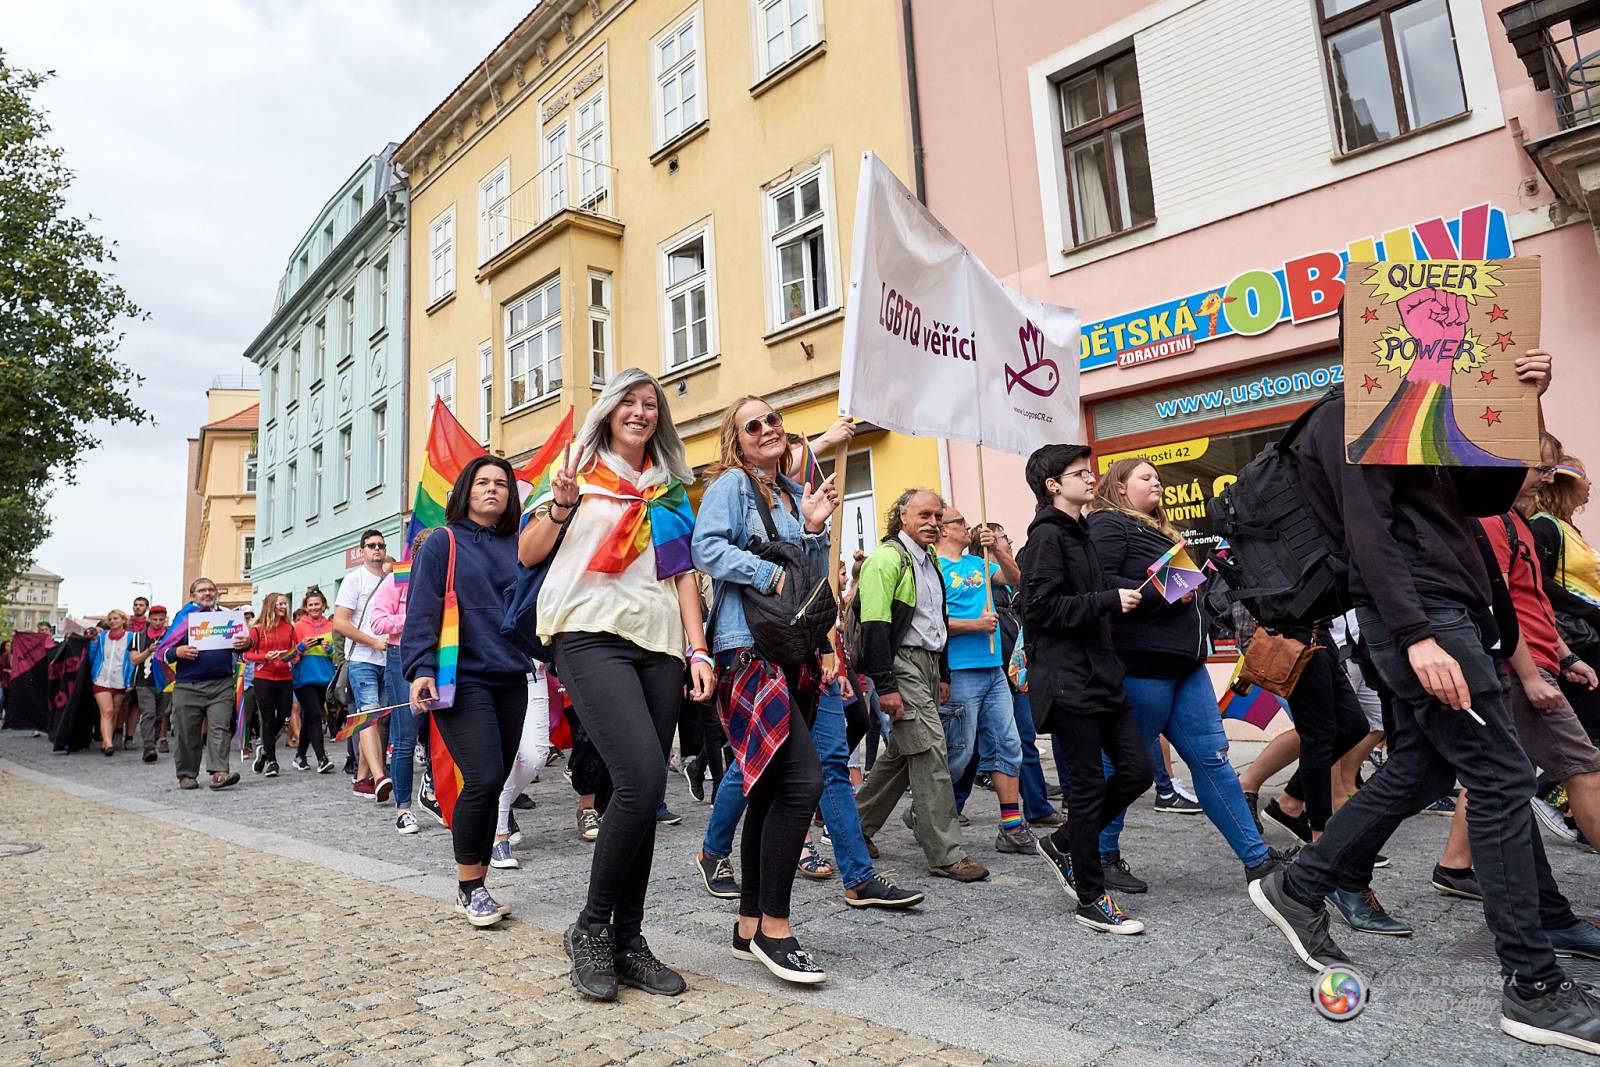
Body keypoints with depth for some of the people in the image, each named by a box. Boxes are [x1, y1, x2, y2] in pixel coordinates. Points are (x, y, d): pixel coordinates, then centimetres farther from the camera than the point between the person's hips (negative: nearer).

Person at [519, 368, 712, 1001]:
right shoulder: (580, 469, 9)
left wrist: (698, 649, 4)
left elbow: (683, 574, 15)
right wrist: (560, 506, -12)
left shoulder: (671, 489, 19)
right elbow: (527, 555, 6)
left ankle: (627, 941, 15)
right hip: (592, 635, -4)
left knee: (642, 795, 2)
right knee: (642, 780, -20)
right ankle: (591, 929, 0)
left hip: (659, 645, 4)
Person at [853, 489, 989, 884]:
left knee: (904, 753, 14)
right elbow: (874, 625, -18)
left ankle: (858, 824, 28)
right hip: (901, 664, -10)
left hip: (927, 664, 10)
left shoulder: (930, 560, 18)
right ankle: (945, 854, -2)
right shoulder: (887, 558, -11)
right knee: (930, 752, -10)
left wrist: (943, 674, 21)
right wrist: (885, 686, -22)